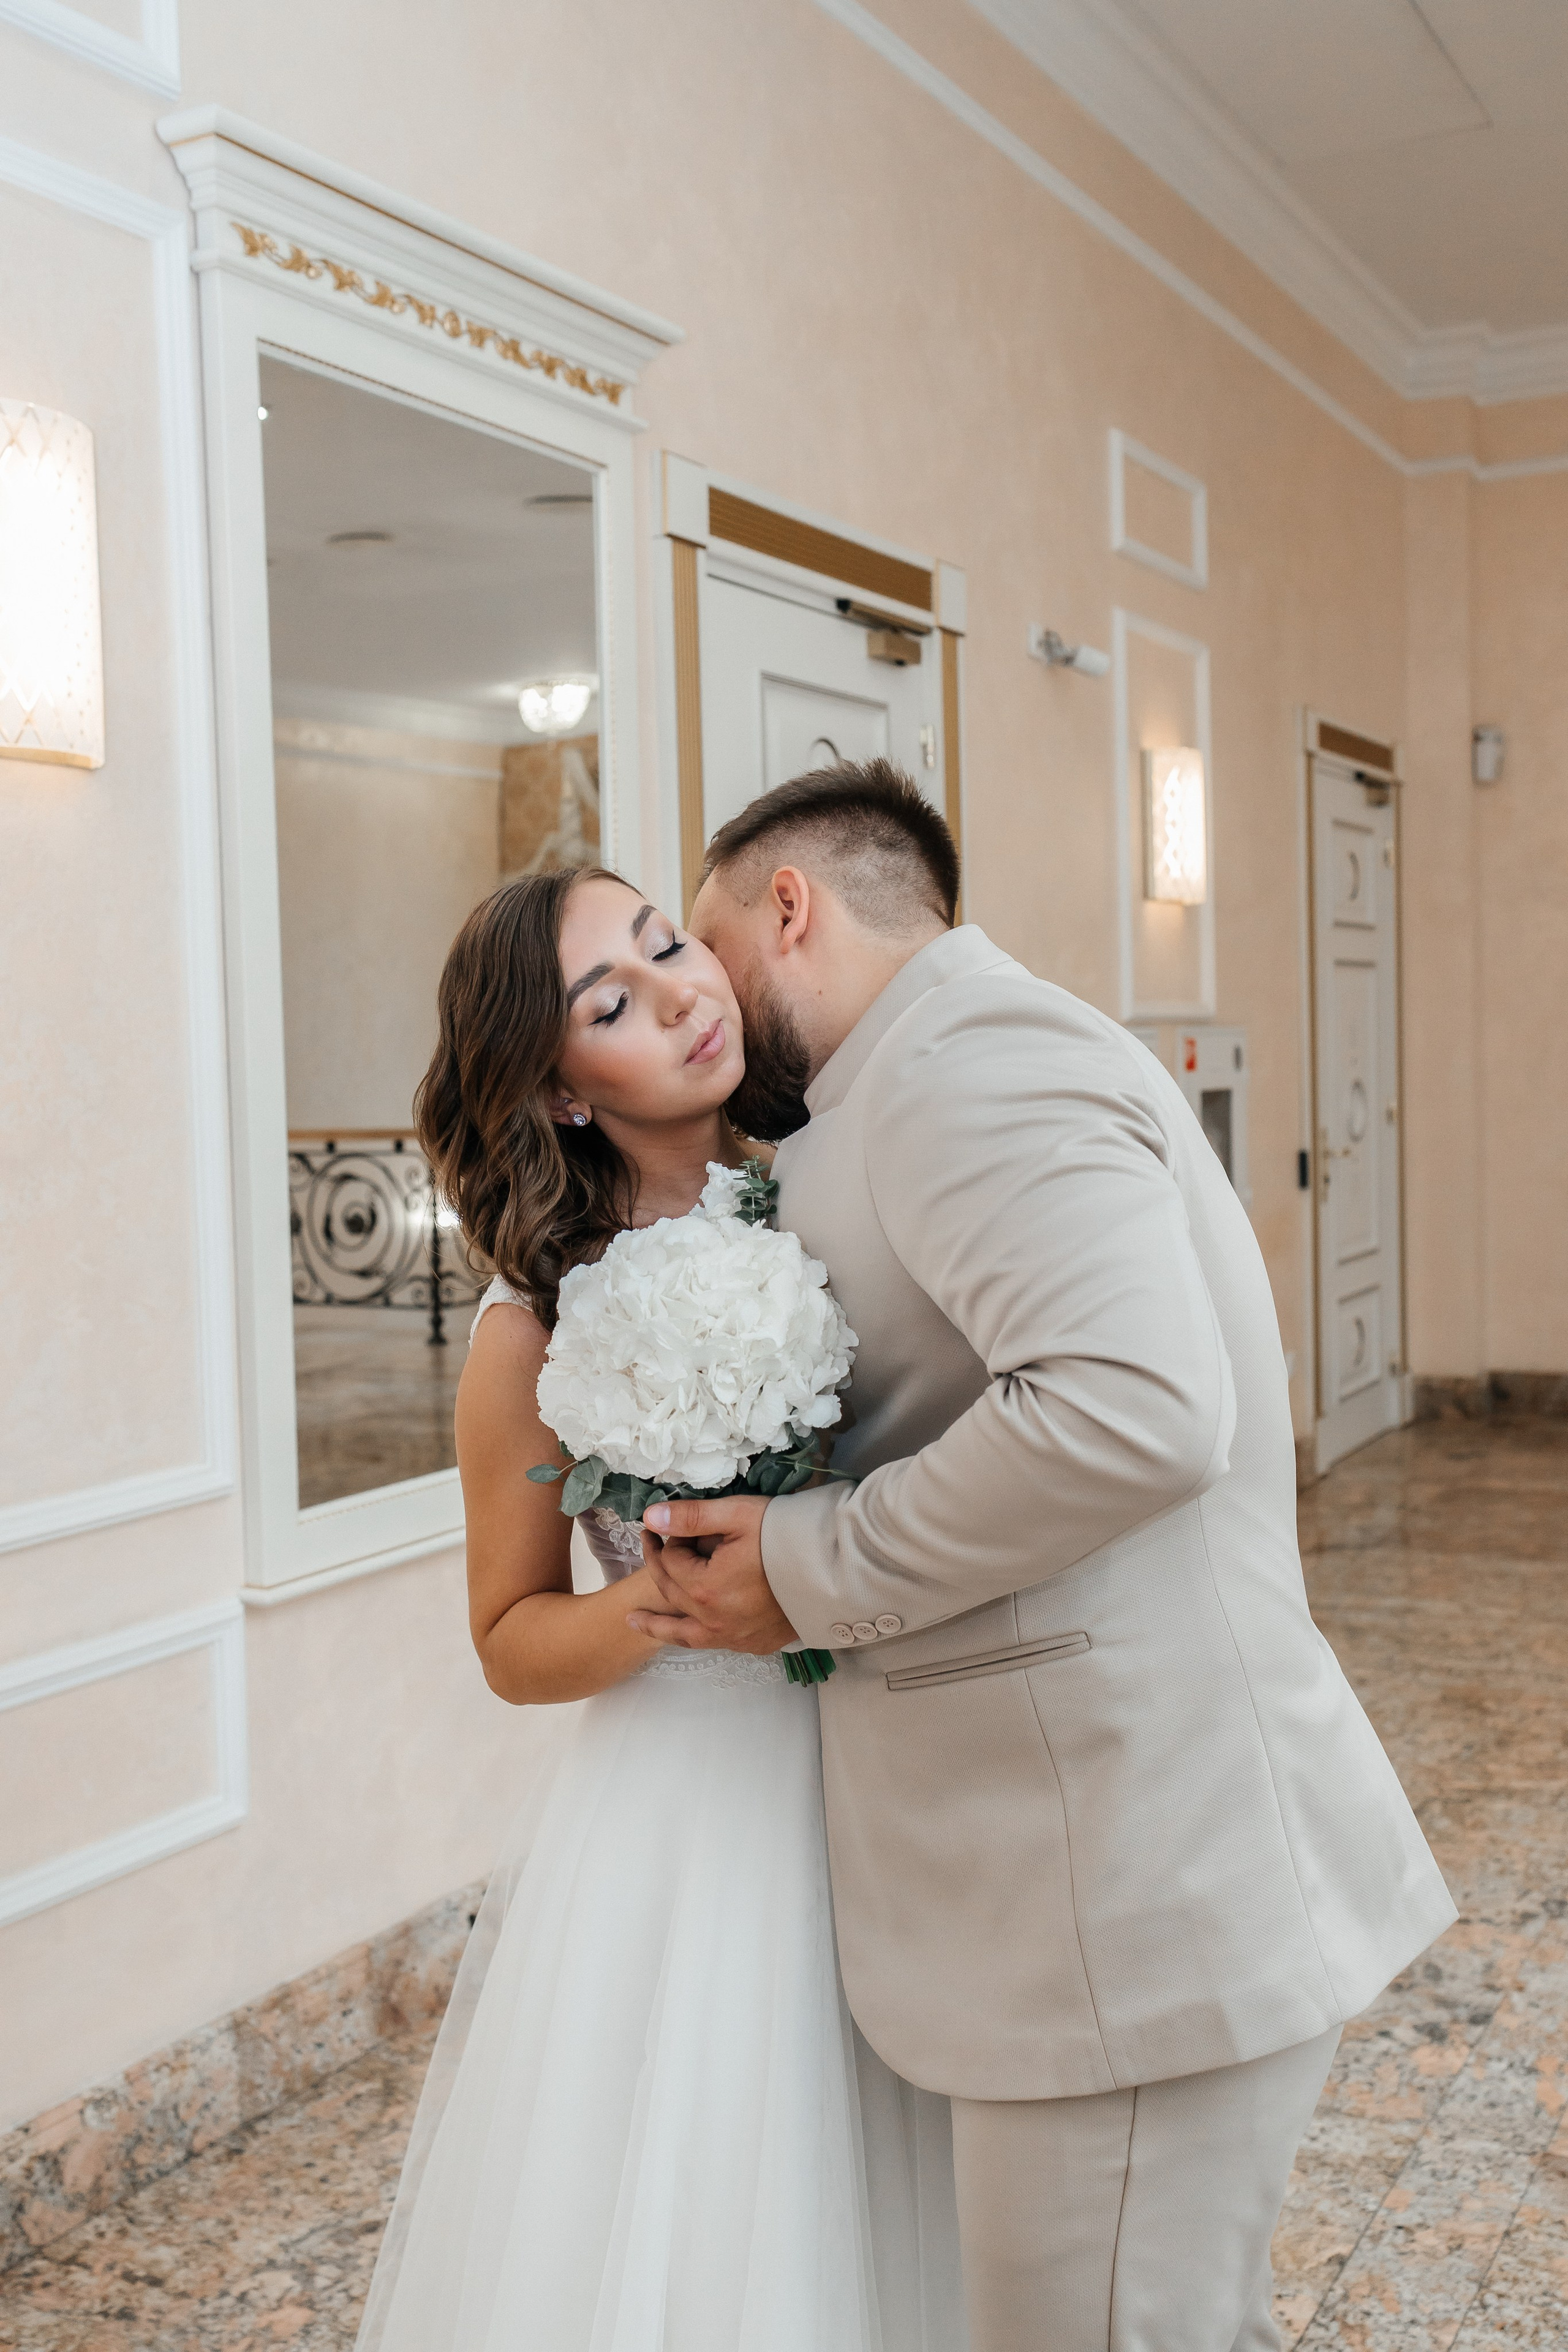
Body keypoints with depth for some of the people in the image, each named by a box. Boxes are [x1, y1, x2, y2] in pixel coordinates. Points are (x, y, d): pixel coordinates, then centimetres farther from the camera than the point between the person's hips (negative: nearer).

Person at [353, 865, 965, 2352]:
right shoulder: (539, 1322, -12)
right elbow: (513, 1644, -4)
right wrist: (680, 1601, -22)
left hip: (889, 1787, 4)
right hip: (682, 1819, -3)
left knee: (877, 2225, 17)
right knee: (692, 2221, 9)